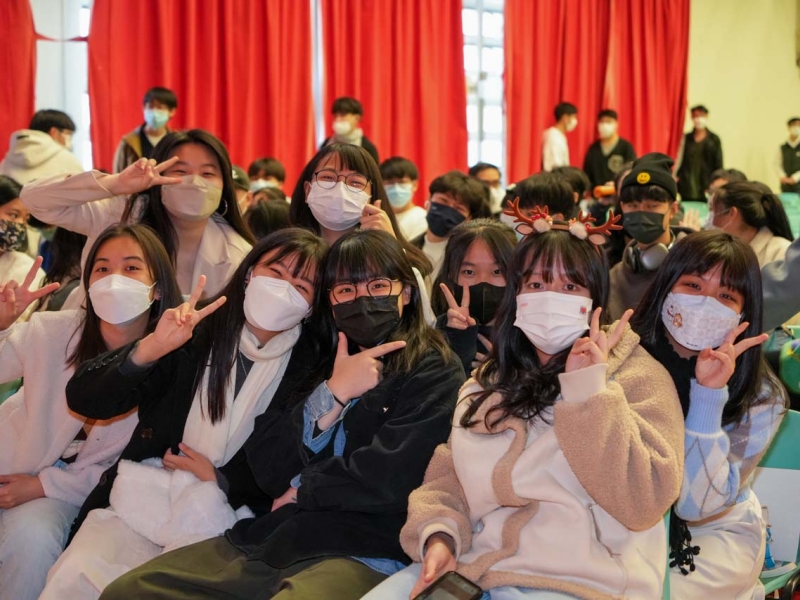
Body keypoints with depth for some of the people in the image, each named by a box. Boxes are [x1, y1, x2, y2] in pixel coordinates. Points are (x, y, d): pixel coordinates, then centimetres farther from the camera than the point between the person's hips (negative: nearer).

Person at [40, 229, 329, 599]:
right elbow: (84, 400, -7)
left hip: (224, 521, -1)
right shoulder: (194, 331, 0)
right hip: (139, 502, 1)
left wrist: (221, 482, -8)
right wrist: (151, 348, -22)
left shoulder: (309, 368, -1)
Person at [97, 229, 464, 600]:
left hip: (361, 553, -6)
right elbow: (267, 471, 7)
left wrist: (303, 488, 2)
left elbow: (390, 479, -13)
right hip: (270, 538, 6)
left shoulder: (434, 373, 1)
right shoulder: (320, 365, 18)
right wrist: (332, 394, -3)